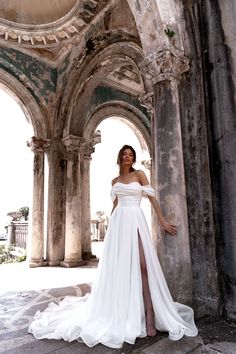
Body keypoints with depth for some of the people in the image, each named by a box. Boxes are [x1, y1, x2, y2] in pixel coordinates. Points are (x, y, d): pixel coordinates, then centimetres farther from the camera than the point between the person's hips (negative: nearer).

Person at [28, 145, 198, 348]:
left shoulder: (139, 174, 6)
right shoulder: (115, 181, 17)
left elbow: (152, 197, 1)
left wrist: (163, 221, -4)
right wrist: (110, 225, 19)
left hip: (135, 220, -3)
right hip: (118, 222, 3)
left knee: (142, 265, -12)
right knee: (118, 265, 4)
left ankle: (149, 315, -6)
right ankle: (119, 313, 18)